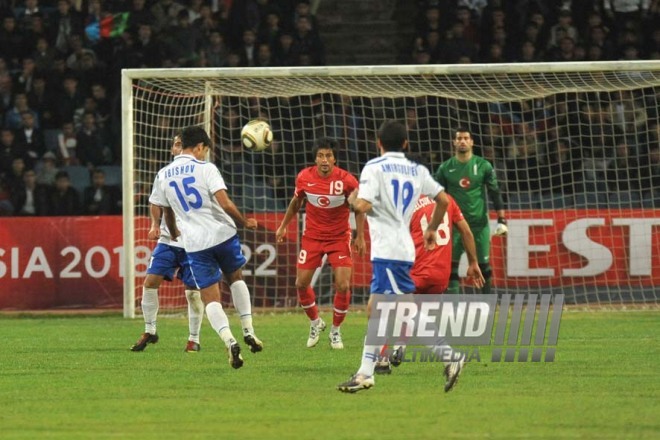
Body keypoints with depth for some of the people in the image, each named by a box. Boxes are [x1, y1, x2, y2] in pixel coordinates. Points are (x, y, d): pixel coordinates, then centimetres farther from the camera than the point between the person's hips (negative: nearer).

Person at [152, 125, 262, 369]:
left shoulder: (163, 175, 7)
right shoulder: (206, 168, -6)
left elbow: (166, 213, 19)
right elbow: (225, 204, -16)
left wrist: (174, 235, 39)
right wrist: (245, 222, 1)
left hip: (195, 244, 1)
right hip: (223, 234, -1)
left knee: (210, 298, 1)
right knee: (236, 278, 26)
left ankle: (229, 340, -22)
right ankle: (248, 330, 18)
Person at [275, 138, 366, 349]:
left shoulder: (346, 180, -18)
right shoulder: (304, 177, -10)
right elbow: (296, 202, 10)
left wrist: (360, 236, -7)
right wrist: (283, 226, 14)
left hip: (339, 237, -2)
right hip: (312, 236, 2)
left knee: (343, 286, -11)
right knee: (301, 283, 0)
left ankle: (336, 330, 11)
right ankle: (315, 323, 26)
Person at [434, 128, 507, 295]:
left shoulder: (483, 166, 0)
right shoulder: (445, 168, 2)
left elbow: (495, 193, 1)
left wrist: (501, 220, -5)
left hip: (479, 224, 0)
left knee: (483, 263, 3)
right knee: (451, 263, -4)